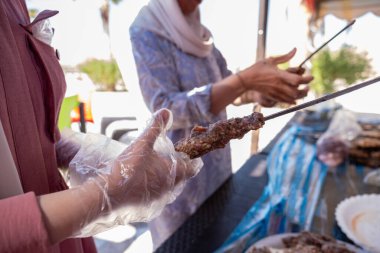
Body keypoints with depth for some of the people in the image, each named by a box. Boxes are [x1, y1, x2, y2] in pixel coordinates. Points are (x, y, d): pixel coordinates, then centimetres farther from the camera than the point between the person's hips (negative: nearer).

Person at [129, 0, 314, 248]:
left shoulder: (198, 31, 6)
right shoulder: (146, 31, -15)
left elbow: (224, 83, 6)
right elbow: (166, 110, -26)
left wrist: (263, 90, -15)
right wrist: (246, 80, -32)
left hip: (215, 158, 7)